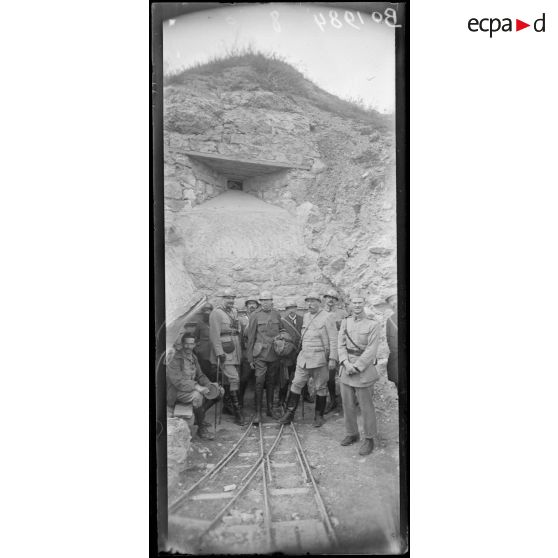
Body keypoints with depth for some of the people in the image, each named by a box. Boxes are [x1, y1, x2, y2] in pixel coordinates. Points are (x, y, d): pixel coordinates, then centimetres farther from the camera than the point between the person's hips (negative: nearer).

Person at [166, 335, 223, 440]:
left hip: (192, 387, 8)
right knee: (197, 396, -37)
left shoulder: (193, 357, 8)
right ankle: (201, 429, -20)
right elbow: (178, 381, -25)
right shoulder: (175, 359, -17)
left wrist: (209, 385, -6)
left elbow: (200, 375, 14)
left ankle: (199, 417, 9)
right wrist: (197, 387, -31)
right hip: (177, 392, -8)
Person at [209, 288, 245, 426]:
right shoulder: (216, 313, -7)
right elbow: (214, 334, -13)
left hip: (234, 352, 7)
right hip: (224, 352, -7)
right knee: (234, 379, -13)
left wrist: (239, 350, 17)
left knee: (227, 380, 15)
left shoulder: (234, 311, 16)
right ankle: (237, 412, -11)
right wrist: (219, 352, -19)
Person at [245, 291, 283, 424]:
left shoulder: (277, 315, 7)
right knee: (259, 383, -8)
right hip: (260, 354, -3)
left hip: (275, 354, 3)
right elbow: (250, 338, 0)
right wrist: (250, 358, -2)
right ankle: (258, 412, -1)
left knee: (271, 382, 10)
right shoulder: (255, 316, -2)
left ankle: (270, 409, 22)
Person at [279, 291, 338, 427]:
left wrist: (332, 359, -14)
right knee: (296, 384, 3)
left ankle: (319, 416, 18)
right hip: (303, 357, 5)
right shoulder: (305, 316, 12)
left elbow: (333, 340, -10)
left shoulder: (327, 317, -7)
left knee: (321, 388, 5)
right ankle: (289, 414, 11)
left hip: (319, 359, -5)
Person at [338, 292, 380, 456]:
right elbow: (341, 345, 3)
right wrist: (346, 363, -12)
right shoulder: (345, 322, 7)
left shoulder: (373, 324, -8)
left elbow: (371, 350, -12)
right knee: (347, 404, 12)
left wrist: (356, 367, -16)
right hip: (346, 368, 5)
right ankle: (351, 434, 28)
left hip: (364, 367, -5)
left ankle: (369, 439, 14)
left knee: (366, 406, 2)